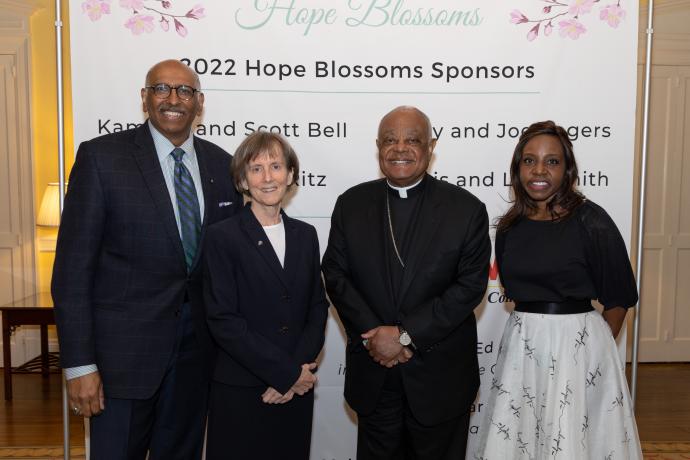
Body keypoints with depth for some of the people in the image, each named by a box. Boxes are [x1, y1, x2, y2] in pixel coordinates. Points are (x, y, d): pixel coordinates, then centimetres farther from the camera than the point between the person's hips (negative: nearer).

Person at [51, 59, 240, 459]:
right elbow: (73, 265, -9)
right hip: (125, 347, -4)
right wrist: (79, 364, -13)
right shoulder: (101, 156, -8)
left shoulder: (222, 164, 5)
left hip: (197, 348, 4)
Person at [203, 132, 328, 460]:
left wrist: (299, 369, -8)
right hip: (240, 392, -4)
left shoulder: (305, 235, 7)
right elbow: (223, 320, -13)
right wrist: (287, 372, -13)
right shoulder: (222, 236, -8)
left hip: (297, 389, 4)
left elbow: (318, 307, 6)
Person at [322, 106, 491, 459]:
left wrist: (406, 335, -17)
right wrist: (372, 334, -14)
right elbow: (335, 274, -1)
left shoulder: (467, 209, -8)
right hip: (372, 374, 2)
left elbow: (471, 284, -12)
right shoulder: (351, 204, 0)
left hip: (440, 378, -1)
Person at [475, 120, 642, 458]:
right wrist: (532, 329, 11)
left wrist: (593, 347, 3)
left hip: (578, 345, -4)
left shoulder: (591, 221, -10)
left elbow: (618, 298, -4)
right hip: (521, 345, 5)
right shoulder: (509, 227, 4)